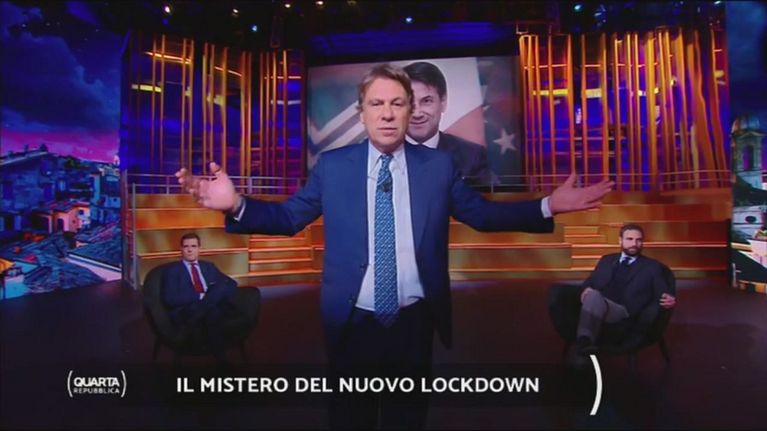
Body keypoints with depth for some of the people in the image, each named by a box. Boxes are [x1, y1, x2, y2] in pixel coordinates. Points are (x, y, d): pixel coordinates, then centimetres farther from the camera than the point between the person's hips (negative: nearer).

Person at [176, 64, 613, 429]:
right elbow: (289, 217, -2)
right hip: (352, 323, 0)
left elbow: (483, 213, 3)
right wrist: (236, 203, -18)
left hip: (415, 322, 1)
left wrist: (548, 206, -7)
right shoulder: (332, 166, -3)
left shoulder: (439, 165, -1)